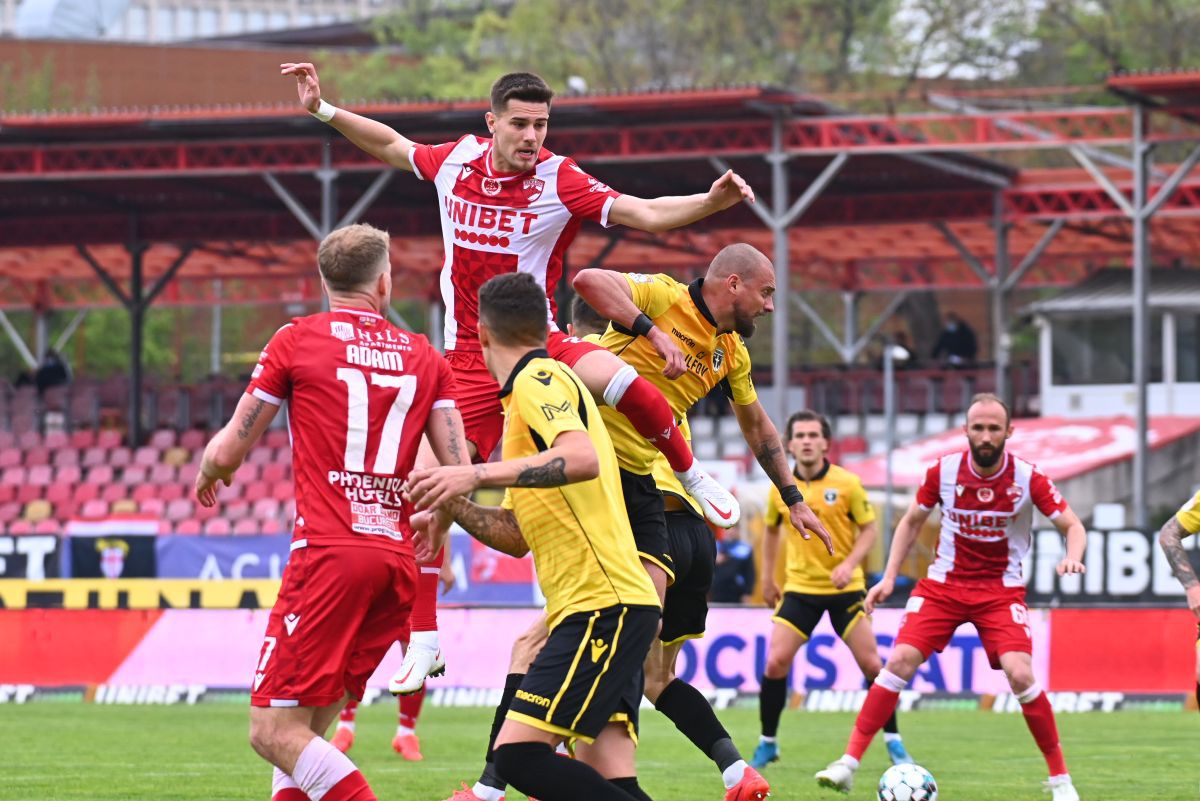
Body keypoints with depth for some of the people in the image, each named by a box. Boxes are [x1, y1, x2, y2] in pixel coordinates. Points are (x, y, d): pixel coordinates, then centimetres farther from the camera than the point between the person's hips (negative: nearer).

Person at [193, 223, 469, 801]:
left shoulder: (297, 340, 4)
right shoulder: (425, 358, 14)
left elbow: (227, 453, 5)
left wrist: (208, 474, 29)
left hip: (329, 553, -6)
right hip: (397, 558, 6)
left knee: (275, 733, -8)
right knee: (308, 731, 15)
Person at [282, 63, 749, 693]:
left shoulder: (559, 180, -10)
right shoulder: (456, 161, 1)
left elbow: (642, 213, -17)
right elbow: (391, 146, 21)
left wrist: (710, 202, -32)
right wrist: (323, 109, 18)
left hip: (539, 346, -3)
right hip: (468, 361, 3)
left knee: (623, 382, -34)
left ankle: (692, 476, -5)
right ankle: (423, 641, 6)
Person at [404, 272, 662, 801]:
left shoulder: (538, 379, -6)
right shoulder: (528, 394, 24)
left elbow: (582, 459, -26)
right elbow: (517, 536, 26)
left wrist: (478, 474, -25)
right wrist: (452, 504, 12)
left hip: (605, 605, -10)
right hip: (605, 605, 10)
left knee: (519, 755, -17)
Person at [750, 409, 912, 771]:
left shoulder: (847, 483, -9)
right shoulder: (780, 487, -1)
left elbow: (869, 529, -4)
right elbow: (771, 530, 17)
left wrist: (850, 564, -19)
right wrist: (767, 579, 15)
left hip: (844, 588, -2)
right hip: (799, 587, 2)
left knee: (871, 663, -4)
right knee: (775, 662, -9)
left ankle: (893, 741, 11)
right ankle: (767, 743, 6)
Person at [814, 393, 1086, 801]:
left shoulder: (1028, 478, -13)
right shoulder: (944, 471, -9)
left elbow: (1073, 526, -6)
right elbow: (911, 521, 8)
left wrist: (1072, 556, -29)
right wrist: (889, 577, 1)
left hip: (1001, 590, -2)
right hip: (943, 584, 2)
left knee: (1020, 675, -20)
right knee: (900, 661, -14)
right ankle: (848, 763, -9)